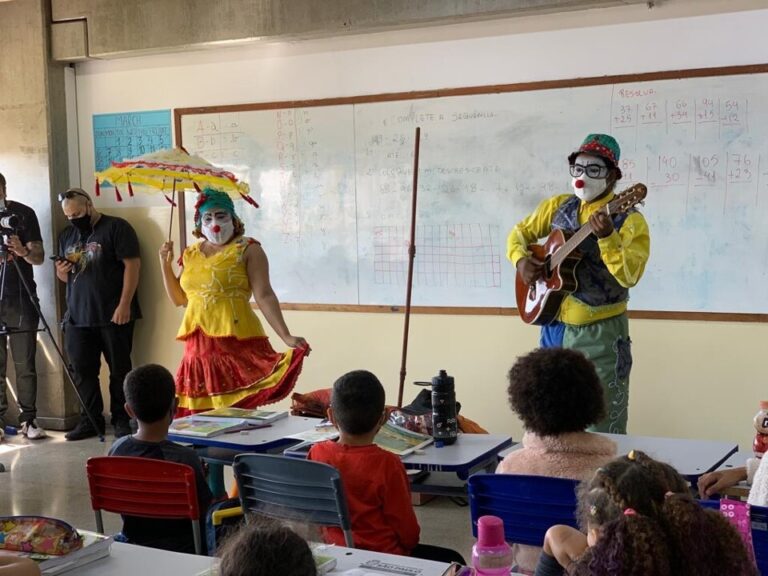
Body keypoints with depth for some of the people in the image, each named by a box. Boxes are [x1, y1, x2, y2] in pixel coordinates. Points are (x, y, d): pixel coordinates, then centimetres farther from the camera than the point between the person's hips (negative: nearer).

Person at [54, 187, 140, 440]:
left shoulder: (116, 227, -5)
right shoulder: (66, 235, 15)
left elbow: (132, 265, -11)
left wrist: (124, 304, -17)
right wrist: (61, 272, -3)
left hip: (113, 315, -6)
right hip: (77, 316, 6)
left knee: (119, 370, 2)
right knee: (82, 371, 7)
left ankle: (121, 420, 11)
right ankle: (91, 420, 17)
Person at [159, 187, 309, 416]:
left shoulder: (247, 249, -2)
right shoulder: (191, 254, 14)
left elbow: (264, 296, -9)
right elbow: (179, 299, 20)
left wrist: (286, 337, -18)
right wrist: (166, 264, 9)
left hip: (236, 342, -5)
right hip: (199, 346, 5)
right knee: (200, 413, 6)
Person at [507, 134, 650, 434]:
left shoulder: (630, 220, -10)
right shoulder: (557, 206, 7)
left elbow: (629, 276, -22)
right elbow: (520, 232, 16)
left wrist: (606, 237, -36)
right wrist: (521, 260, -5)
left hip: (601, 333, -5)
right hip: (555, 326, 5)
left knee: (605, 429, -1)